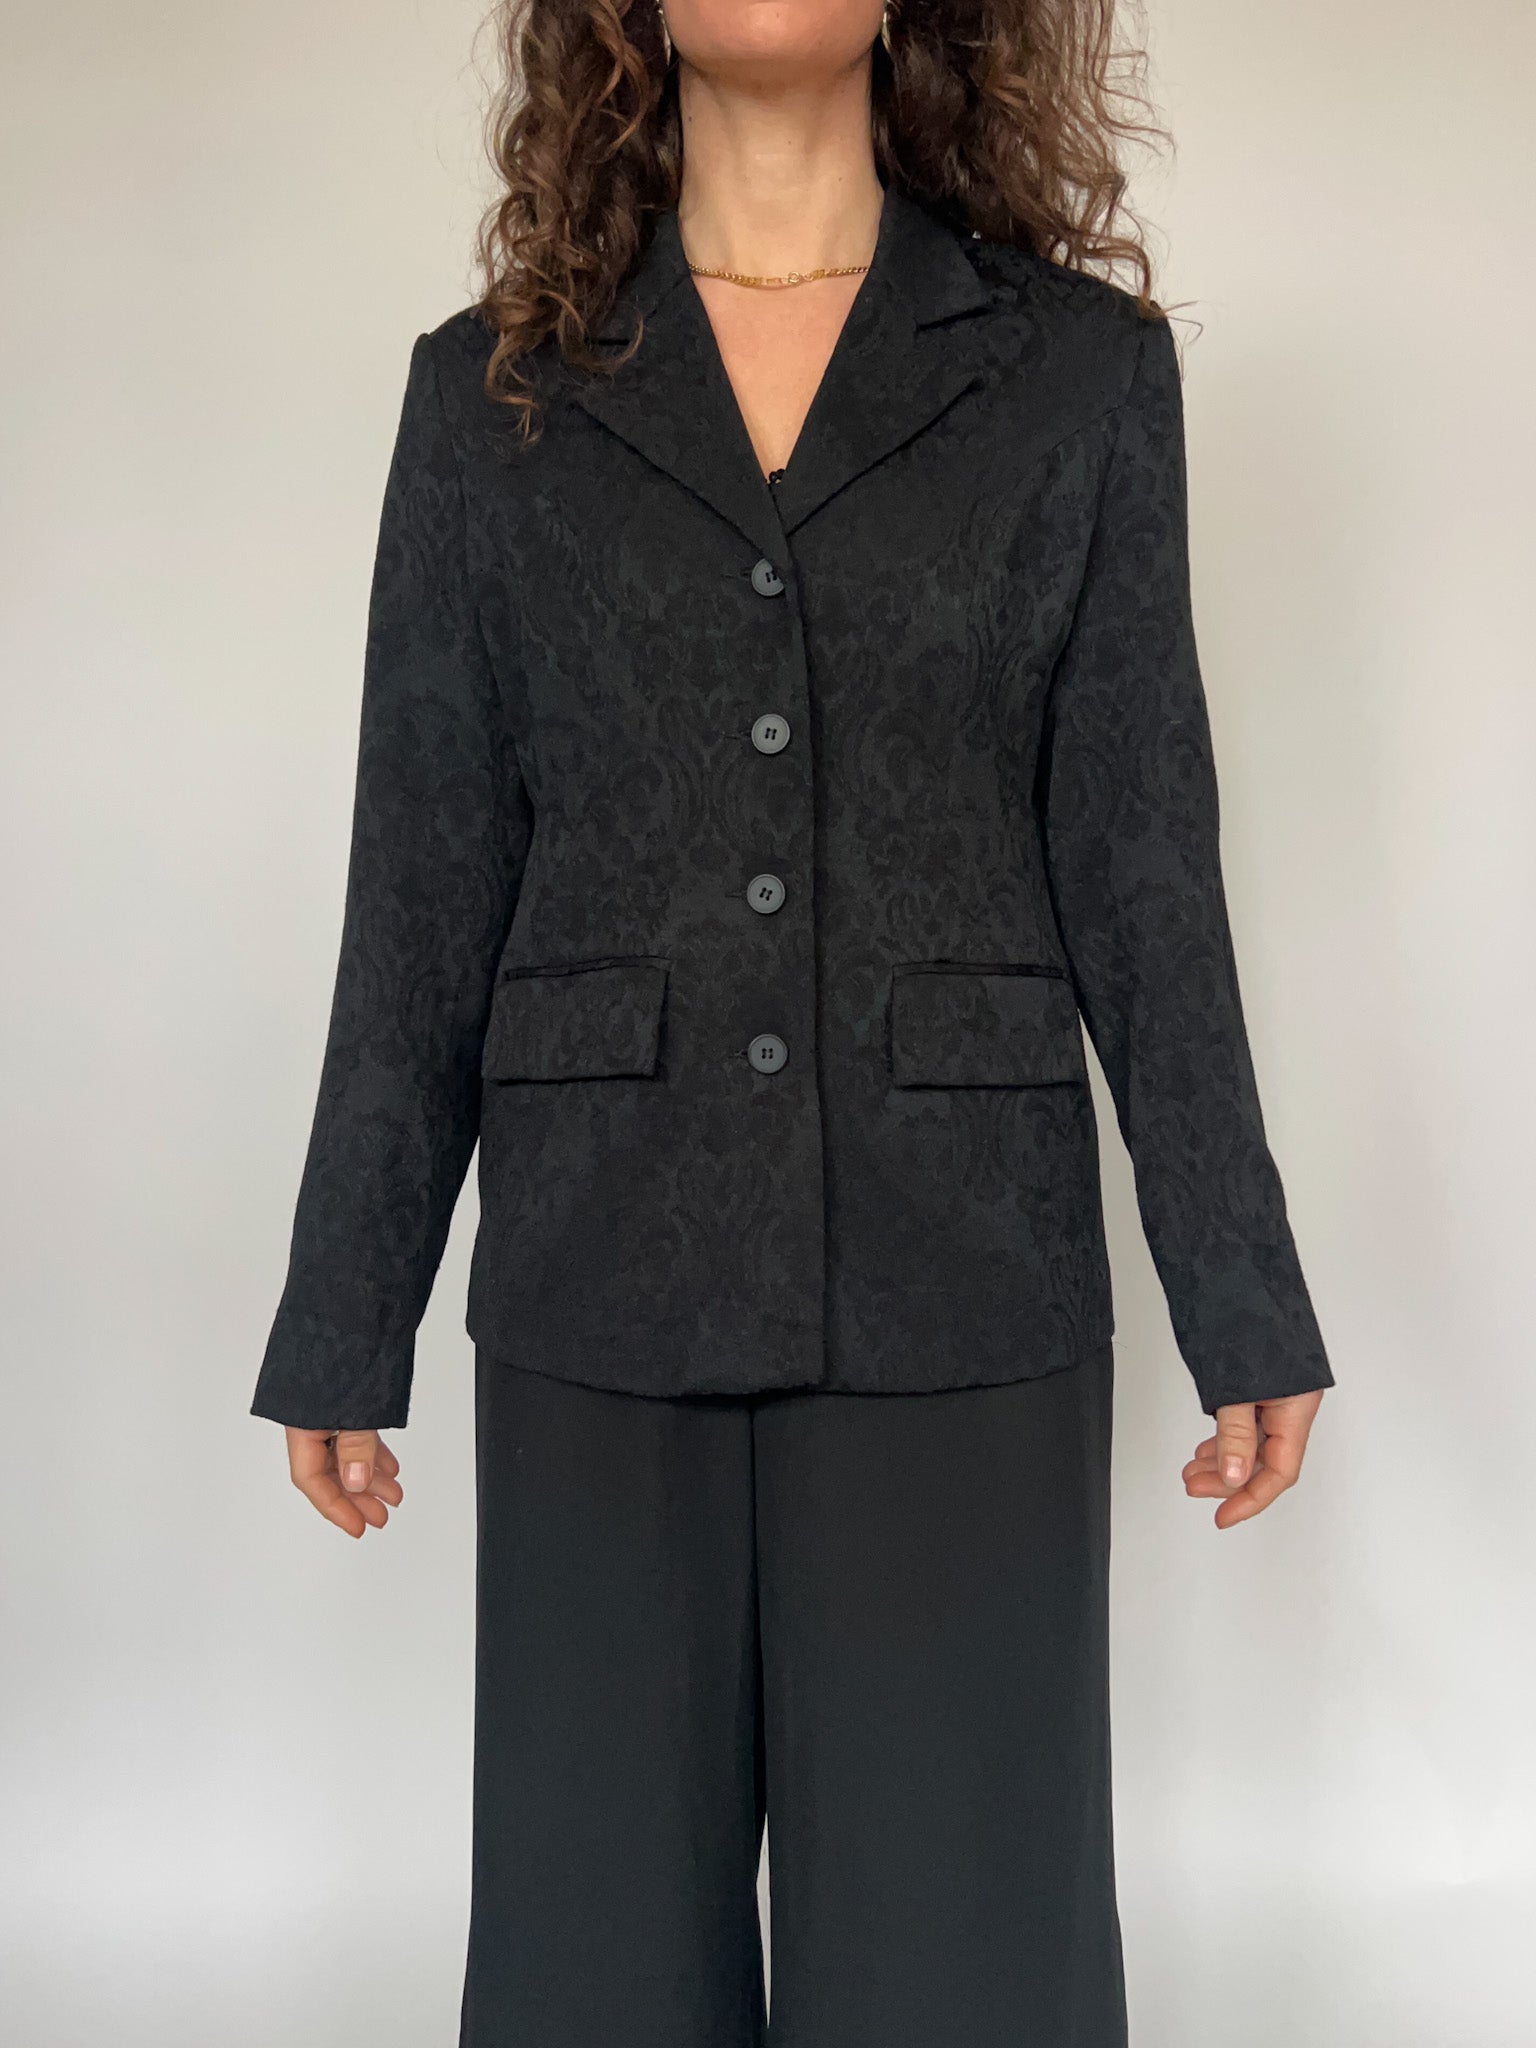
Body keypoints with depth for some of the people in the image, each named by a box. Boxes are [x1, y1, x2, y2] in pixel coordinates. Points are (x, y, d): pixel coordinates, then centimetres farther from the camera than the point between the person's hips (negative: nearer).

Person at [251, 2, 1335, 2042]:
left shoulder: (1083, 368, 5)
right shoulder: (494, 391, 7)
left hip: (962, 1283, 0)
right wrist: (344, 1326, 4)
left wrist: (1247, 1306, 0)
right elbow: (423, 892, 5)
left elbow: (1142, 859, 2)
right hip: (604, 1283, 1)